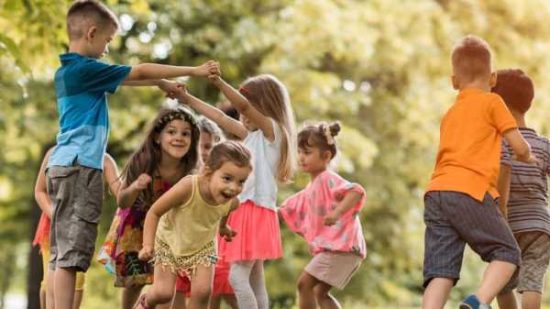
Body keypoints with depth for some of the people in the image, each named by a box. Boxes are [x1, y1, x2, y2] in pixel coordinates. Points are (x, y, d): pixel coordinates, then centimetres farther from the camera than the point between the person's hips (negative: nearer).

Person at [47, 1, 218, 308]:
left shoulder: (70, 70, 17)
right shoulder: (85, 68, -11)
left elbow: (125, 78, 27)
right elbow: (140, 71, -6)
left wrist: (161, 83, 24)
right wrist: (193, 71, 0)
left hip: (65, 166, 10)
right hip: (80, 166, -10)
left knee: (62, 252, 7)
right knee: (72, 251, -13)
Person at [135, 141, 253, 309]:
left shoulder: (232, 202, -27)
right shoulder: (187, 188, -41)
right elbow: (154, 212, -27)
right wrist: (148, 244, -32)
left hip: (202, 246, 3)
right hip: (169, 242, -3)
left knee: (202, 291, -12)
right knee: (163, 293, -2)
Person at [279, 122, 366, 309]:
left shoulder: (328, 179, -10)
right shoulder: (310, 190, 20)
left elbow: (357, 191, -27)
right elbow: (286, 210, 28)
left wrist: (337, 212, -38)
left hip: (341, 246, -10)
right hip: (329, 247, 10)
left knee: (304, 283, -13)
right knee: (320, 292, 16)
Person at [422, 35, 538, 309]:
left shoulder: (450, 114, 27)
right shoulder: (492, 102, 8)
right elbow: (519, 147, 7)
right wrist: (527, 157, 30)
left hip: (436, 193, 6)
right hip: (470, 193, -6)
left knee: (440, 271, -2)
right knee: (507, 253, 6)